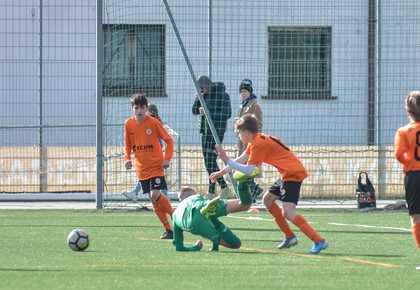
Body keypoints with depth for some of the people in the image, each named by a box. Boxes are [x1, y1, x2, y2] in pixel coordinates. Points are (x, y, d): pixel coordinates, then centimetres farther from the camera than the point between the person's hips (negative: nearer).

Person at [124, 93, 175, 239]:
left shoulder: (154, 122, -11)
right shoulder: (129, 124, 0)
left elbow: (168, 141, -3)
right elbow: (128, 145, 12)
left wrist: (167, 159, -13)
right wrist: (127, 158, -5)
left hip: (156, 166, -4)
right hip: (141, 168, 4)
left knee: (155, 195, -20)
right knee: (153, 200, 4)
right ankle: (168, 229, 11)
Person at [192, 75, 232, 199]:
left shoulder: (222, 95, -10)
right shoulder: (204, 95, 10)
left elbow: (227, 114, -14)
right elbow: (195, 111, 9)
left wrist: (208, 113, -18)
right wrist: (198, 97, -7)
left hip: (217, 131, -8)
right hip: (206, 131, 8)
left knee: (211, 161, -11)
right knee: (207, 161, 9)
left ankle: (211, 192, -8)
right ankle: (224, 187, 20)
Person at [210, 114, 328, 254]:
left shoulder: (259, 144, -16)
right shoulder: (256, 140, 15)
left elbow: (248, 170, -19)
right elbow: (240, 160, 24)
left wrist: (227, 160, -14)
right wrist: (221, 172, 26)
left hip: (294, 174, -11)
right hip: (287, 174, 11)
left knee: (288, 212, -21)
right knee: (267, 199, 23)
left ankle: (319, 241, -24)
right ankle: (290, 237, 23)